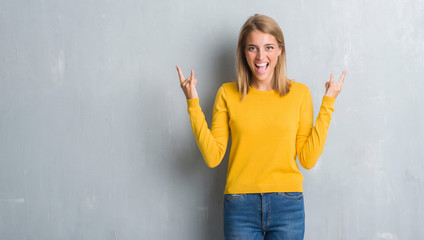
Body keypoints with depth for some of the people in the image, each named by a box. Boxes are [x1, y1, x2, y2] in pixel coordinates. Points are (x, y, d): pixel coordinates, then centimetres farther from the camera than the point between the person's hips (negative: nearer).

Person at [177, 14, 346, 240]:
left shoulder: (299, 93, 1)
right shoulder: (227, 94, 1)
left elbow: (308, 159, -3)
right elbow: (213, 157, -4)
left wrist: (327, 105, -4)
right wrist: (193, 104, -8)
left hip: (287, 205, 0)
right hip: (240, 205, 0)